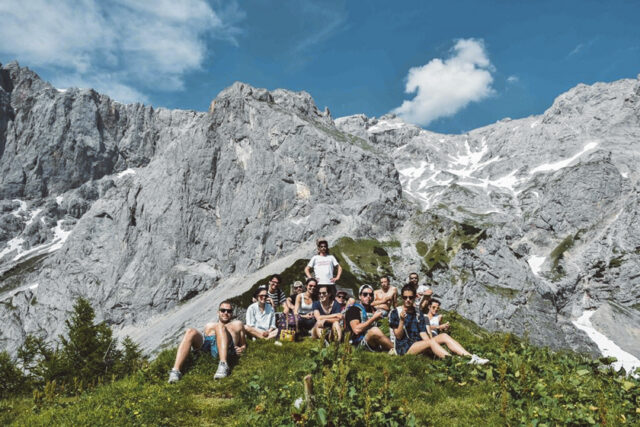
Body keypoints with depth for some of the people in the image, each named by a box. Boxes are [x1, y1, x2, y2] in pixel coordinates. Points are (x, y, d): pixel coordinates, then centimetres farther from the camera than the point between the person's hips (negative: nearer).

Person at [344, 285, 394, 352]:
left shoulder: (373, 309, 22)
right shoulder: (353, 309, 2)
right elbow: (356, 330, -13)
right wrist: (373, 318, -11)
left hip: (374, 343, 6)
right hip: (359, 343, -6)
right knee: (375, 330, -34)